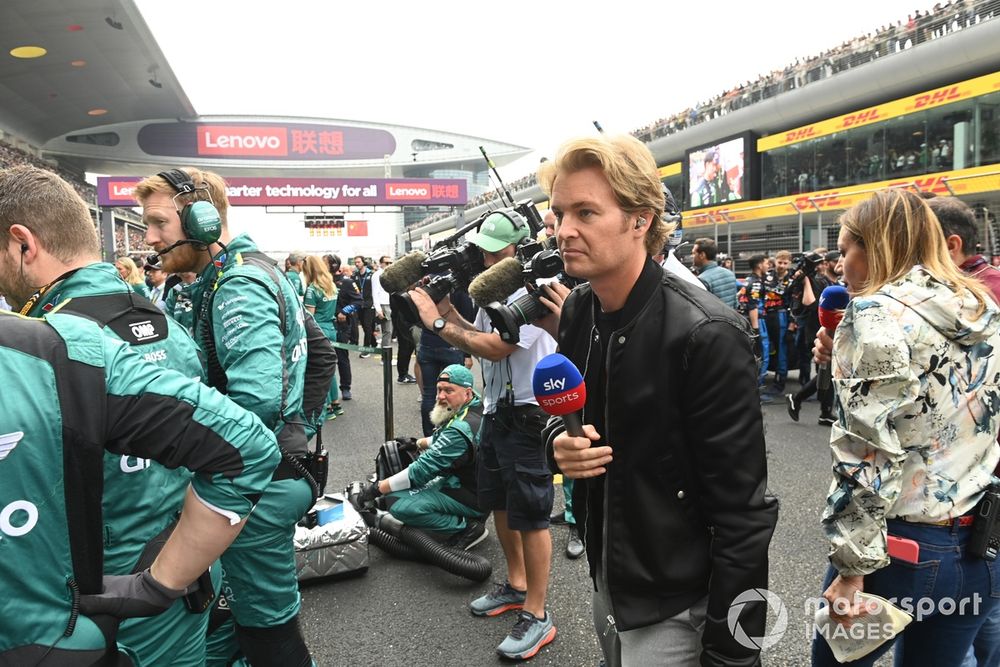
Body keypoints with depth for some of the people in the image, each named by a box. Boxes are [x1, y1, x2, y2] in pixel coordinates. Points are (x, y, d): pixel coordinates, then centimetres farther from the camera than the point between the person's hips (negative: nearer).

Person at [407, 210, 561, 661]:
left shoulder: (532, 291, -20)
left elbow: (493, 347, -26)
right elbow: (478, 339, 13)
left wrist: (437, 322, -19)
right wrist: (450, 313, -2)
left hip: (527, 415, -10)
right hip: (496, 411, 10)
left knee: (529, 514, -1)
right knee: (498, 502, 21)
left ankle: (537, 616, 13)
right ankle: (516, 585, 40)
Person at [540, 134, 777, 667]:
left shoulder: (706, 335, -24)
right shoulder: (577, 309, -3)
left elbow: (742, 512, -21)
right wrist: (559, 439, -11)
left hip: (674, 606, -7)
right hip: (606, 583, 7)